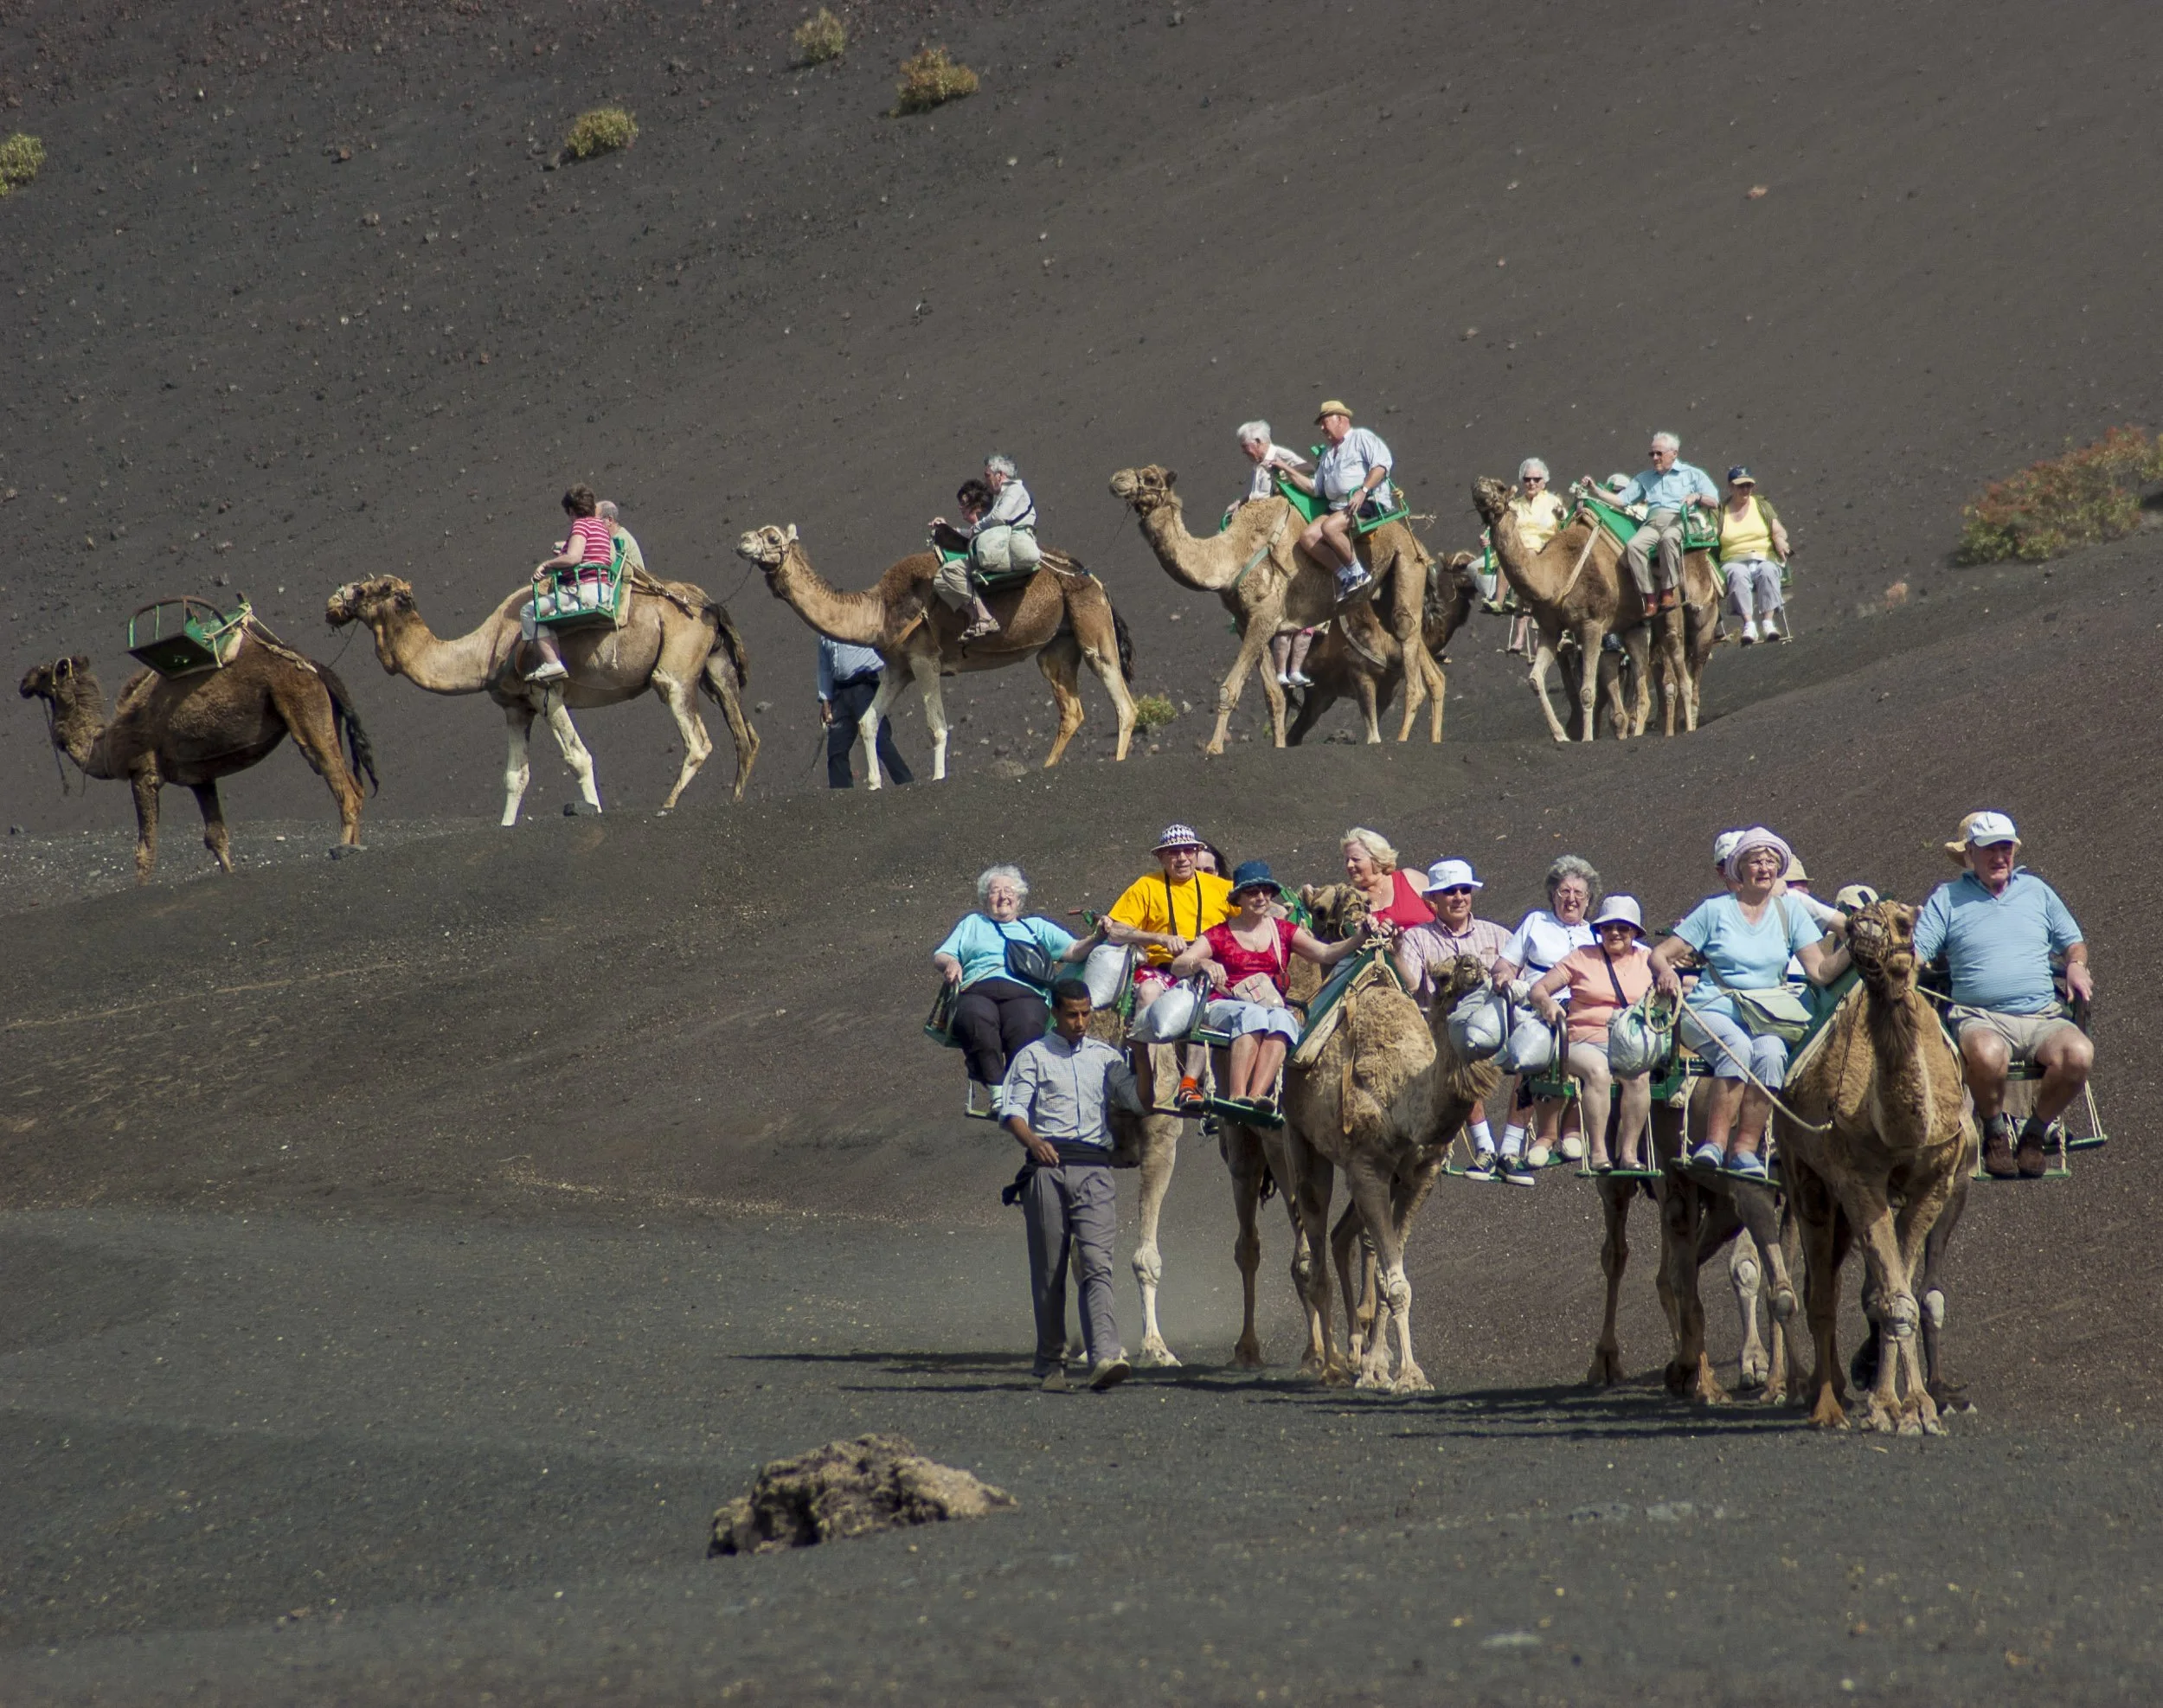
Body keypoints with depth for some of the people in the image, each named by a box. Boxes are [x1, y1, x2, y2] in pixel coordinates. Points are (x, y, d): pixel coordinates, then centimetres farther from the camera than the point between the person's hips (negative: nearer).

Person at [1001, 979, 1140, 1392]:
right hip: (1048, 1167, -1)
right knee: (1049, 1269, 3)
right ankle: (1051, 1362, 12)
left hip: (1093, 1169, 1)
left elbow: (1138, 1099, 13)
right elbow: (1012, 1109, -1)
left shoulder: (1104, 1056, 19)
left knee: (1096, 1264, -13)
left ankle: (1104, 1357, -26)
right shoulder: (1034, 1056, 11)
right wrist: (1033, 1141, -19)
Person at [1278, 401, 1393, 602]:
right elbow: (1315, 487, 29)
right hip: (1337, 507, 8)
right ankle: (1346, 577, -17)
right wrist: (1289, 472, 19)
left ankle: (1358, 573, -21)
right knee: (1308, 538, -17)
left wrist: (1363, 491, -22)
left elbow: (1381, 464, -10)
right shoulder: (1328, 455, 30)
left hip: (1367, 503, -8)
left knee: (1329, 527, -34)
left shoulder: (1361, 438, 5)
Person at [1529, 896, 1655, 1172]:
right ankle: (1598, 1153, -37)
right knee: (1598, 1071, -36)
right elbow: (1538, 989, 12)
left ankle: (1628, 1152, -32)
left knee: (1639, 1074, -33)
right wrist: (1547, 1003, -11)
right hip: (1585, 1042, -1)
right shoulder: (1582, 958, 15)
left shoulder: (1646, 961, 20)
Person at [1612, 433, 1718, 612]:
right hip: (1652, 522, 3)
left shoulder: (1692, 474, 20)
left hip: (1679, 521, -3)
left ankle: (1668, 592, -35)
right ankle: (1650, 598, -31)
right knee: (1634, 545, -30)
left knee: (1669, 538, -40)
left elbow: (1714, 501, 11)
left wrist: (1696, 497, -9)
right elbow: (1621, 500, 23)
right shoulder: (1644, 478, 31)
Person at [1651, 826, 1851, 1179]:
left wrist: (1849, 950, -12)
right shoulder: (1715, 911, 7)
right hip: (1712, 1012, -2)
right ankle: (1715, 1143, -39)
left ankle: (1746, 1150, -32)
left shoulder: (1789, 913, 14)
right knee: (1737, 1046, -36)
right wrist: (1665, 971, -18)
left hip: (1767, 1017, 2)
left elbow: (1820, 971, 6)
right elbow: (1660, 954, 6)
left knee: (1771, 1052, -33)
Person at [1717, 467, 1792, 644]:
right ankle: (1749, 625, -49)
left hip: (1765, 559, 1)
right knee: (1738, 574, -37)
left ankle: (1768, 623, -46)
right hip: (1734, 561, -1)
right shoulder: (1721, 512, 15)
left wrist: (1779, 539, -11)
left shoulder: (1762, 506, 18)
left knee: (1768, 571, -35)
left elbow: (1778, 531, 12)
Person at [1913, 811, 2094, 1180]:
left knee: (2079, 1054, -31)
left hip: (2043, 1015, 3)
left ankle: (2034, 1132, -6)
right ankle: (1995, 1132, -10)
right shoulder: (1947, 899, 13)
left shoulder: (2036, 890, 21)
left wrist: (2076, 965, 4)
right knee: (1987, 1053, -40)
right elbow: (1915, 953, 5)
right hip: (1981, 1017, -3)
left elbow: (2072, 942, 27)